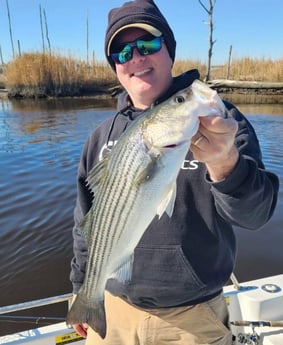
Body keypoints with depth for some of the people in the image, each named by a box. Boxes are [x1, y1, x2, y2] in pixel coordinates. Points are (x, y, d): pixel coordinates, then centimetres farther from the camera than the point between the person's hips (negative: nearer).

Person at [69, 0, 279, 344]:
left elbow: (255, 213, -18)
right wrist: (82, 291, 13)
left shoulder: (217, 118, -8)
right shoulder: (102, 136, 1)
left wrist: (225, 163, -37)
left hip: (194, 316, -2)